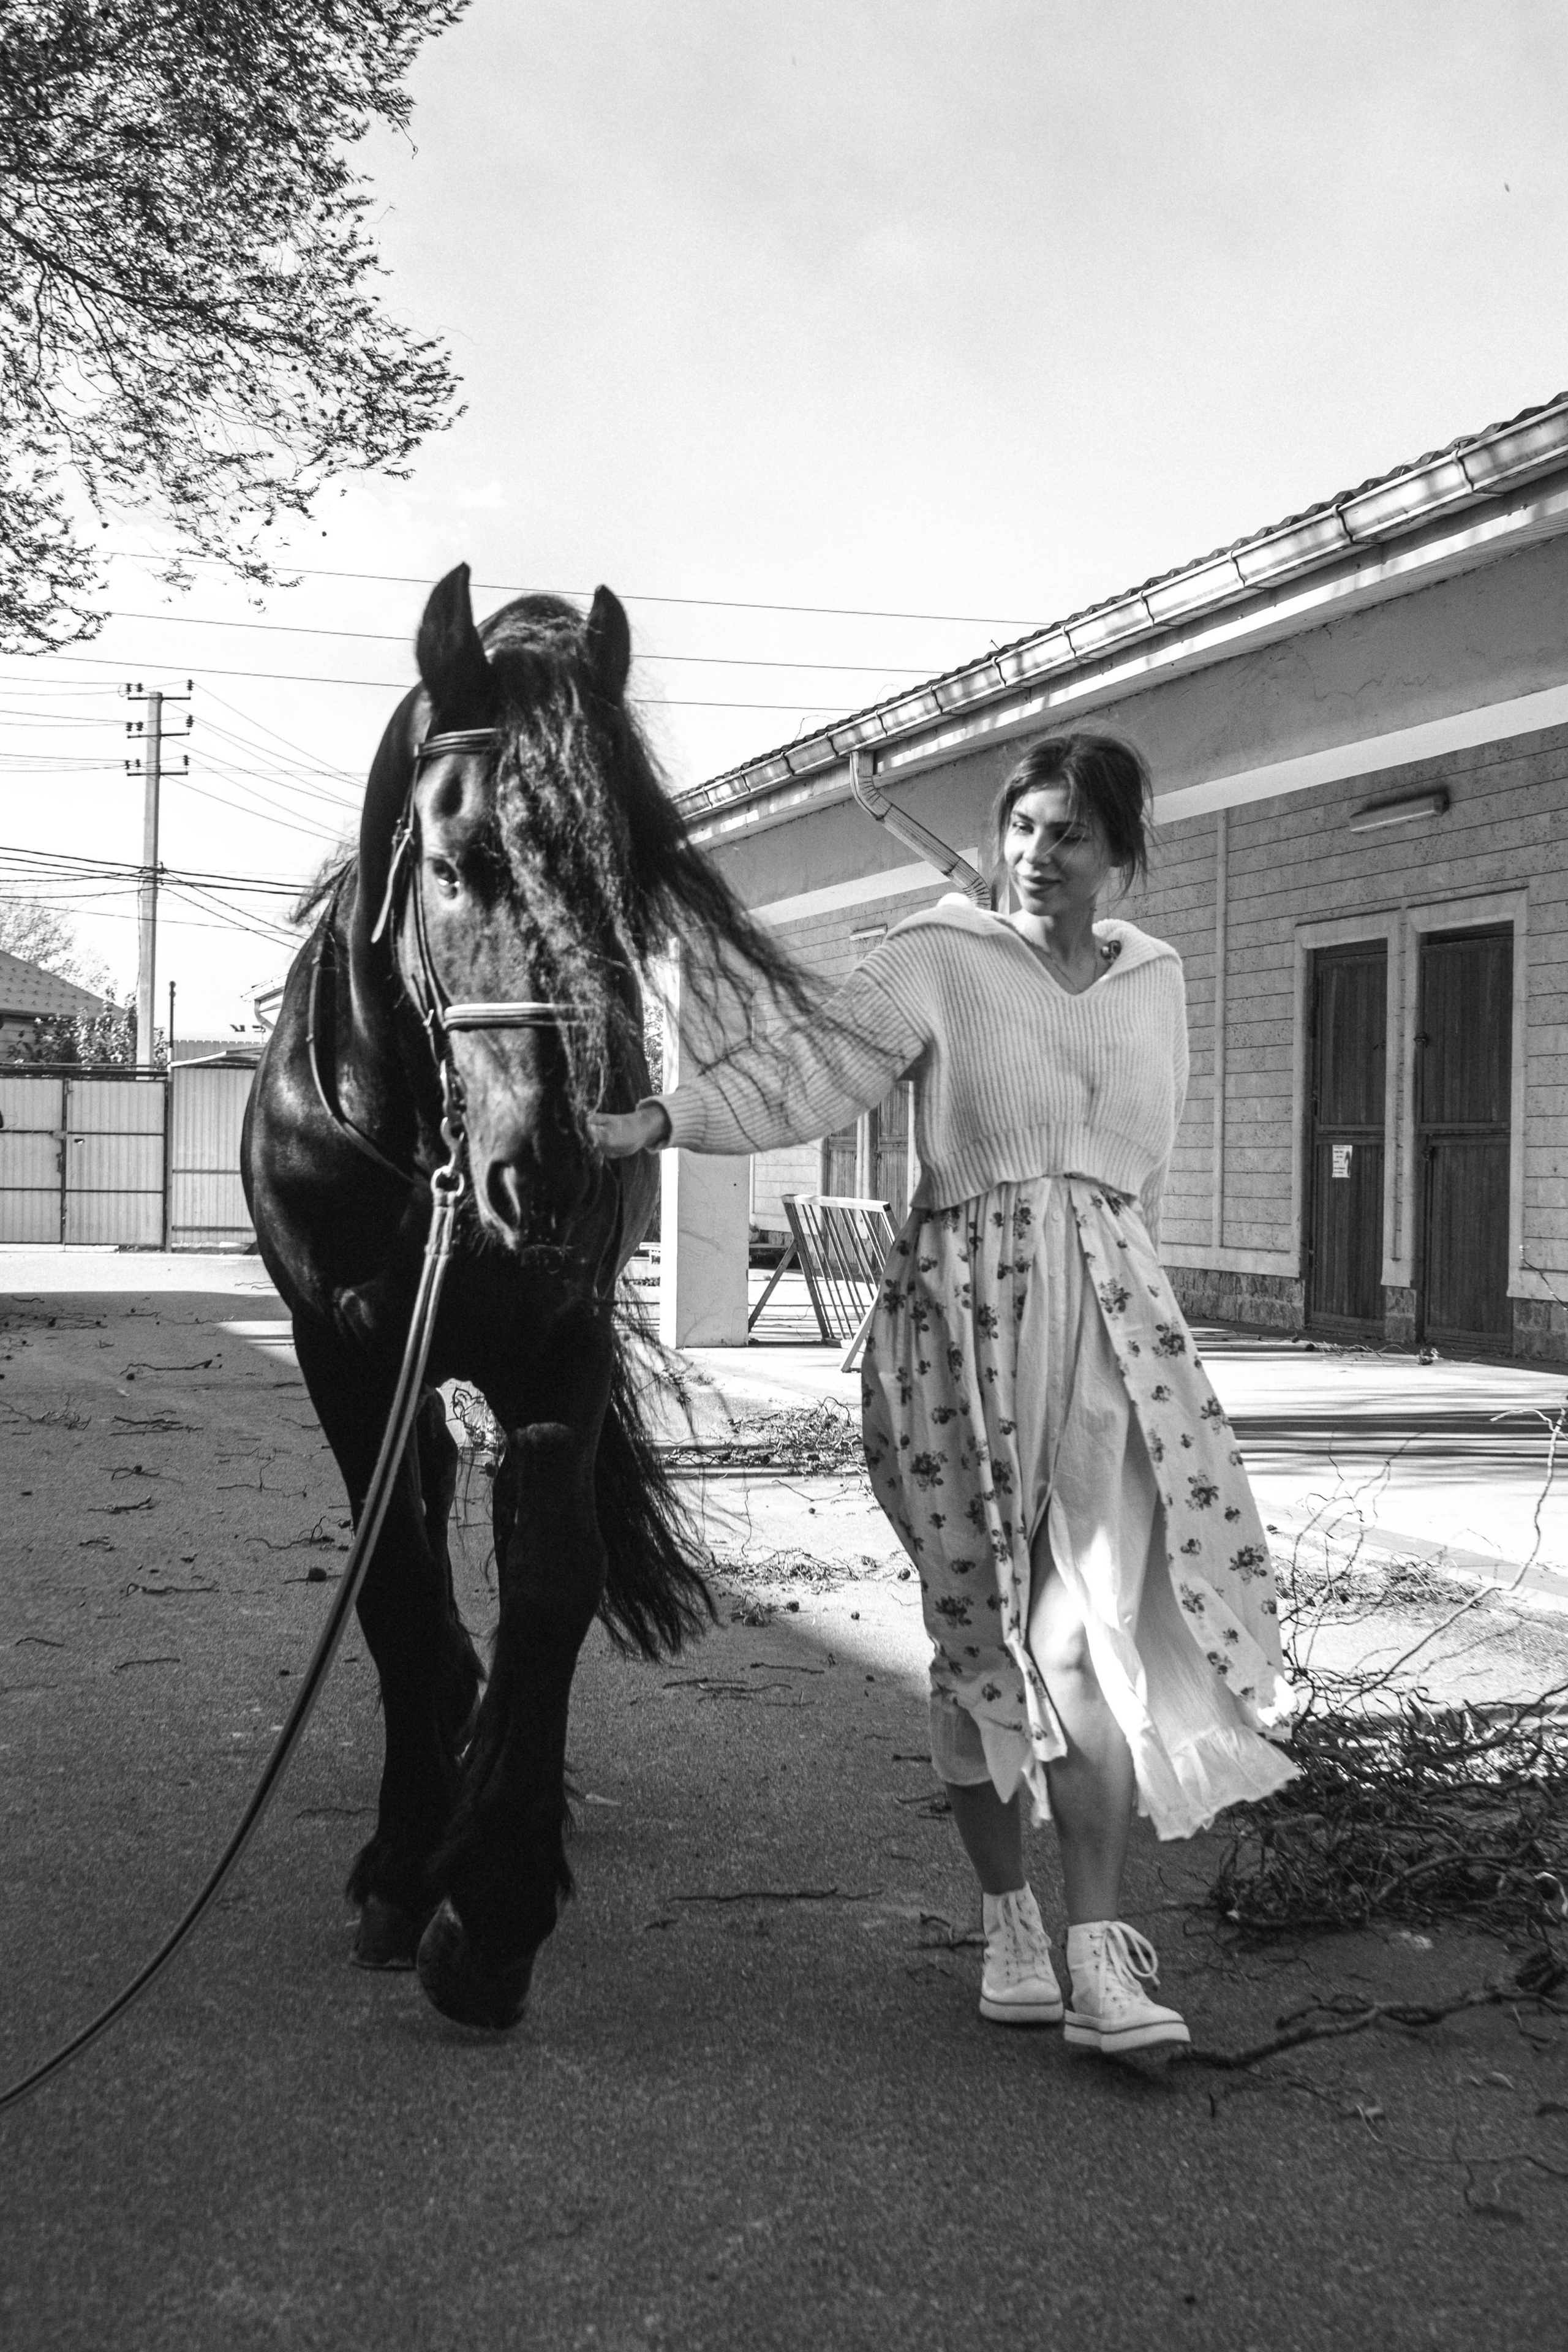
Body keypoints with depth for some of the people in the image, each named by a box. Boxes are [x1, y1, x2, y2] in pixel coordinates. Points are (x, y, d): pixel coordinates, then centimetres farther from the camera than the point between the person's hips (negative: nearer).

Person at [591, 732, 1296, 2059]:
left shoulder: (1156, 980, 12)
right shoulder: (937, 961, -2)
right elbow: (810, 1074, -13)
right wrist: (659, 1122, -26)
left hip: (1110, 1319, 3)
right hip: (967, 1315, -2)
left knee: (1096, 1632, -6)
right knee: (983, 1630, 5)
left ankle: (1099, 1953, -1)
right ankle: (1010, 1921, 20)